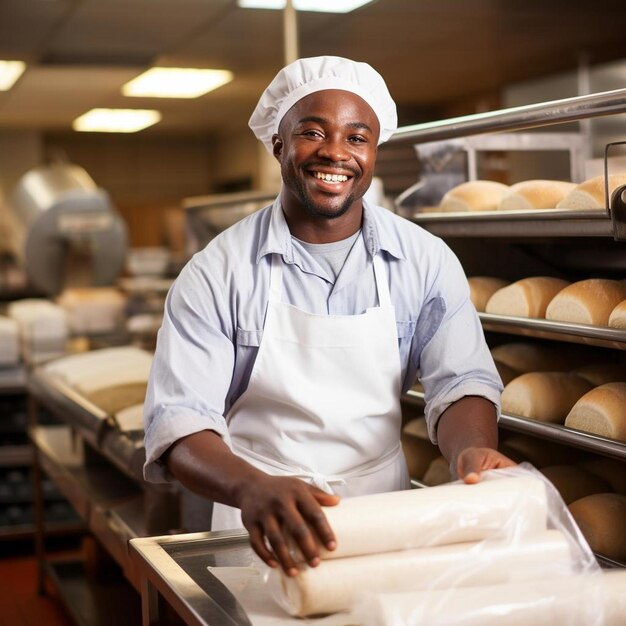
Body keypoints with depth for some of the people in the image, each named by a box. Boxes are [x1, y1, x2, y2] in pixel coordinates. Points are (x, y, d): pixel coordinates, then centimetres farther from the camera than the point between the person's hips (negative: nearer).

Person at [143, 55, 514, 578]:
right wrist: (253, 488, -33)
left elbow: (460, 382, -1)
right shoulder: (216, 274, -5)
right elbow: (179, 419, -12)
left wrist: (472, 451, -24)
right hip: (264, 537, -1)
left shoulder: (425, 261, 3)